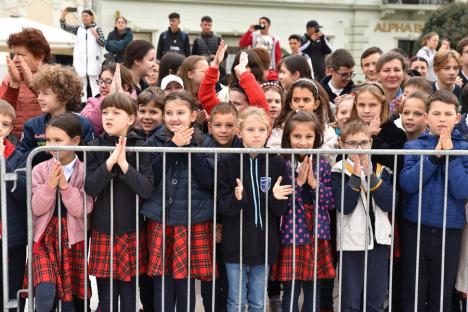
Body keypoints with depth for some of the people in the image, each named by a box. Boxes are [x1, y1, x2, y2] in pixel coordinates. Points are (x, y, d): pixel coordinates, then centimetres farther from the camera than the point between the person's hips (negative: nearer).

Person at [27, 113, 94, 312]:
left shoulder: (85, 171, -5)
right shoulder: (40, 170, -2)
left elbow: (82, 210, -12)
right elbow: (37, 209, -8)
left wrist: (64, 184, -23)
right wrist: (50, 185, -22)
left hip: (73, 239, 0)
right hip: (44, 237, 0)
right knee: (45, 294, -19)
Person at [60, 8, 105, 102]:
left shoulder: (97, 28, 3)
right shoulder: (78, 28, 9)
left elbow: (103, 43, -2)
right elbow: (64, 27, 1)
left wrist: (95, 34, -15)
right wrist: (63, 16, -14)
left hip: (93, 60, -3)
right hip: (80, 60, 3)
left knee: (94, 83, -4)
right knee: (81, 83, 7)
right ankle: (82, 102, 13)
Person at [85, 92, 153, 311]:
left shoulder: (140, 147, -4)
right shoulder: (94, 147, 0)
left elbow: (147, 190, -12)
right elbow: (90, 189, -9)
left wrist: (124, 163, -21)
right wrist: (110, 162, -20)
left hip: (131, 231, -1)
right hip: (102, 231, 1)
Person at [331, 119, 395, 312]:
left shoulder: (381, 170, 6)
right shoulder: (339, 171, -4)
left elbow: (388, 204, -9)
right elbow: (344, 207, -17)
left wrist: (369, 175, -16)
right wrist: (356, 175, -21)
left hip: (378, 241, 3)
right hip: (351, 243, -3)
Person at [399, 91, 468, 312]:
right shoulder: (413, 146, 0)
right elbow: (407, 183, -13)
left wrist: (450, 154, -16)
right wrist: (434, 155, -18)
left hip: (449, 229, 0)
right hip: (415, 227, 0)